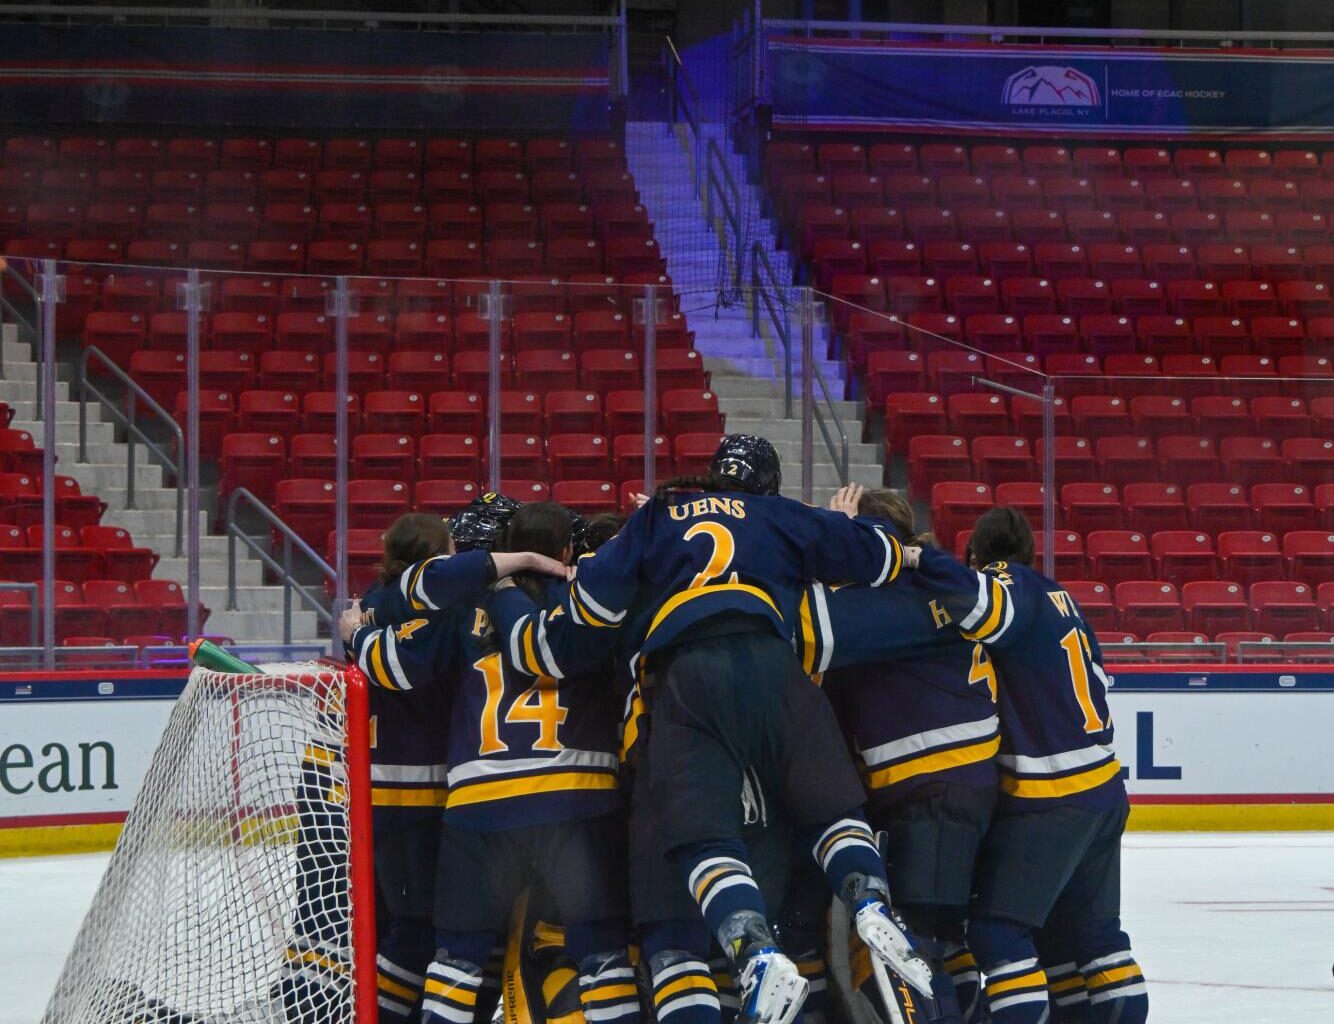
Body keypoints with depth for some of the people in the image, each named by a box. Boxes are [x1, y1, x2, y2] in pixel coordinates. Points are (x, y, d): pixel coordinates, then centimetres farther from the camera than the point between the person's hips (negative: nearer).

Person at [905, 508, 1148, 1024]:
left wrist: (919, 560, -30)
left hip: (1049, 800, -9)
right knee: (1089, 925, 19)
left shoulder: (1011, 582, -9)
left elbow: (986, 608, -33)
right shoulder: (1058, 597, 18)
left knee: (998, 927, -9)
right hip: (1104, 790, 9)